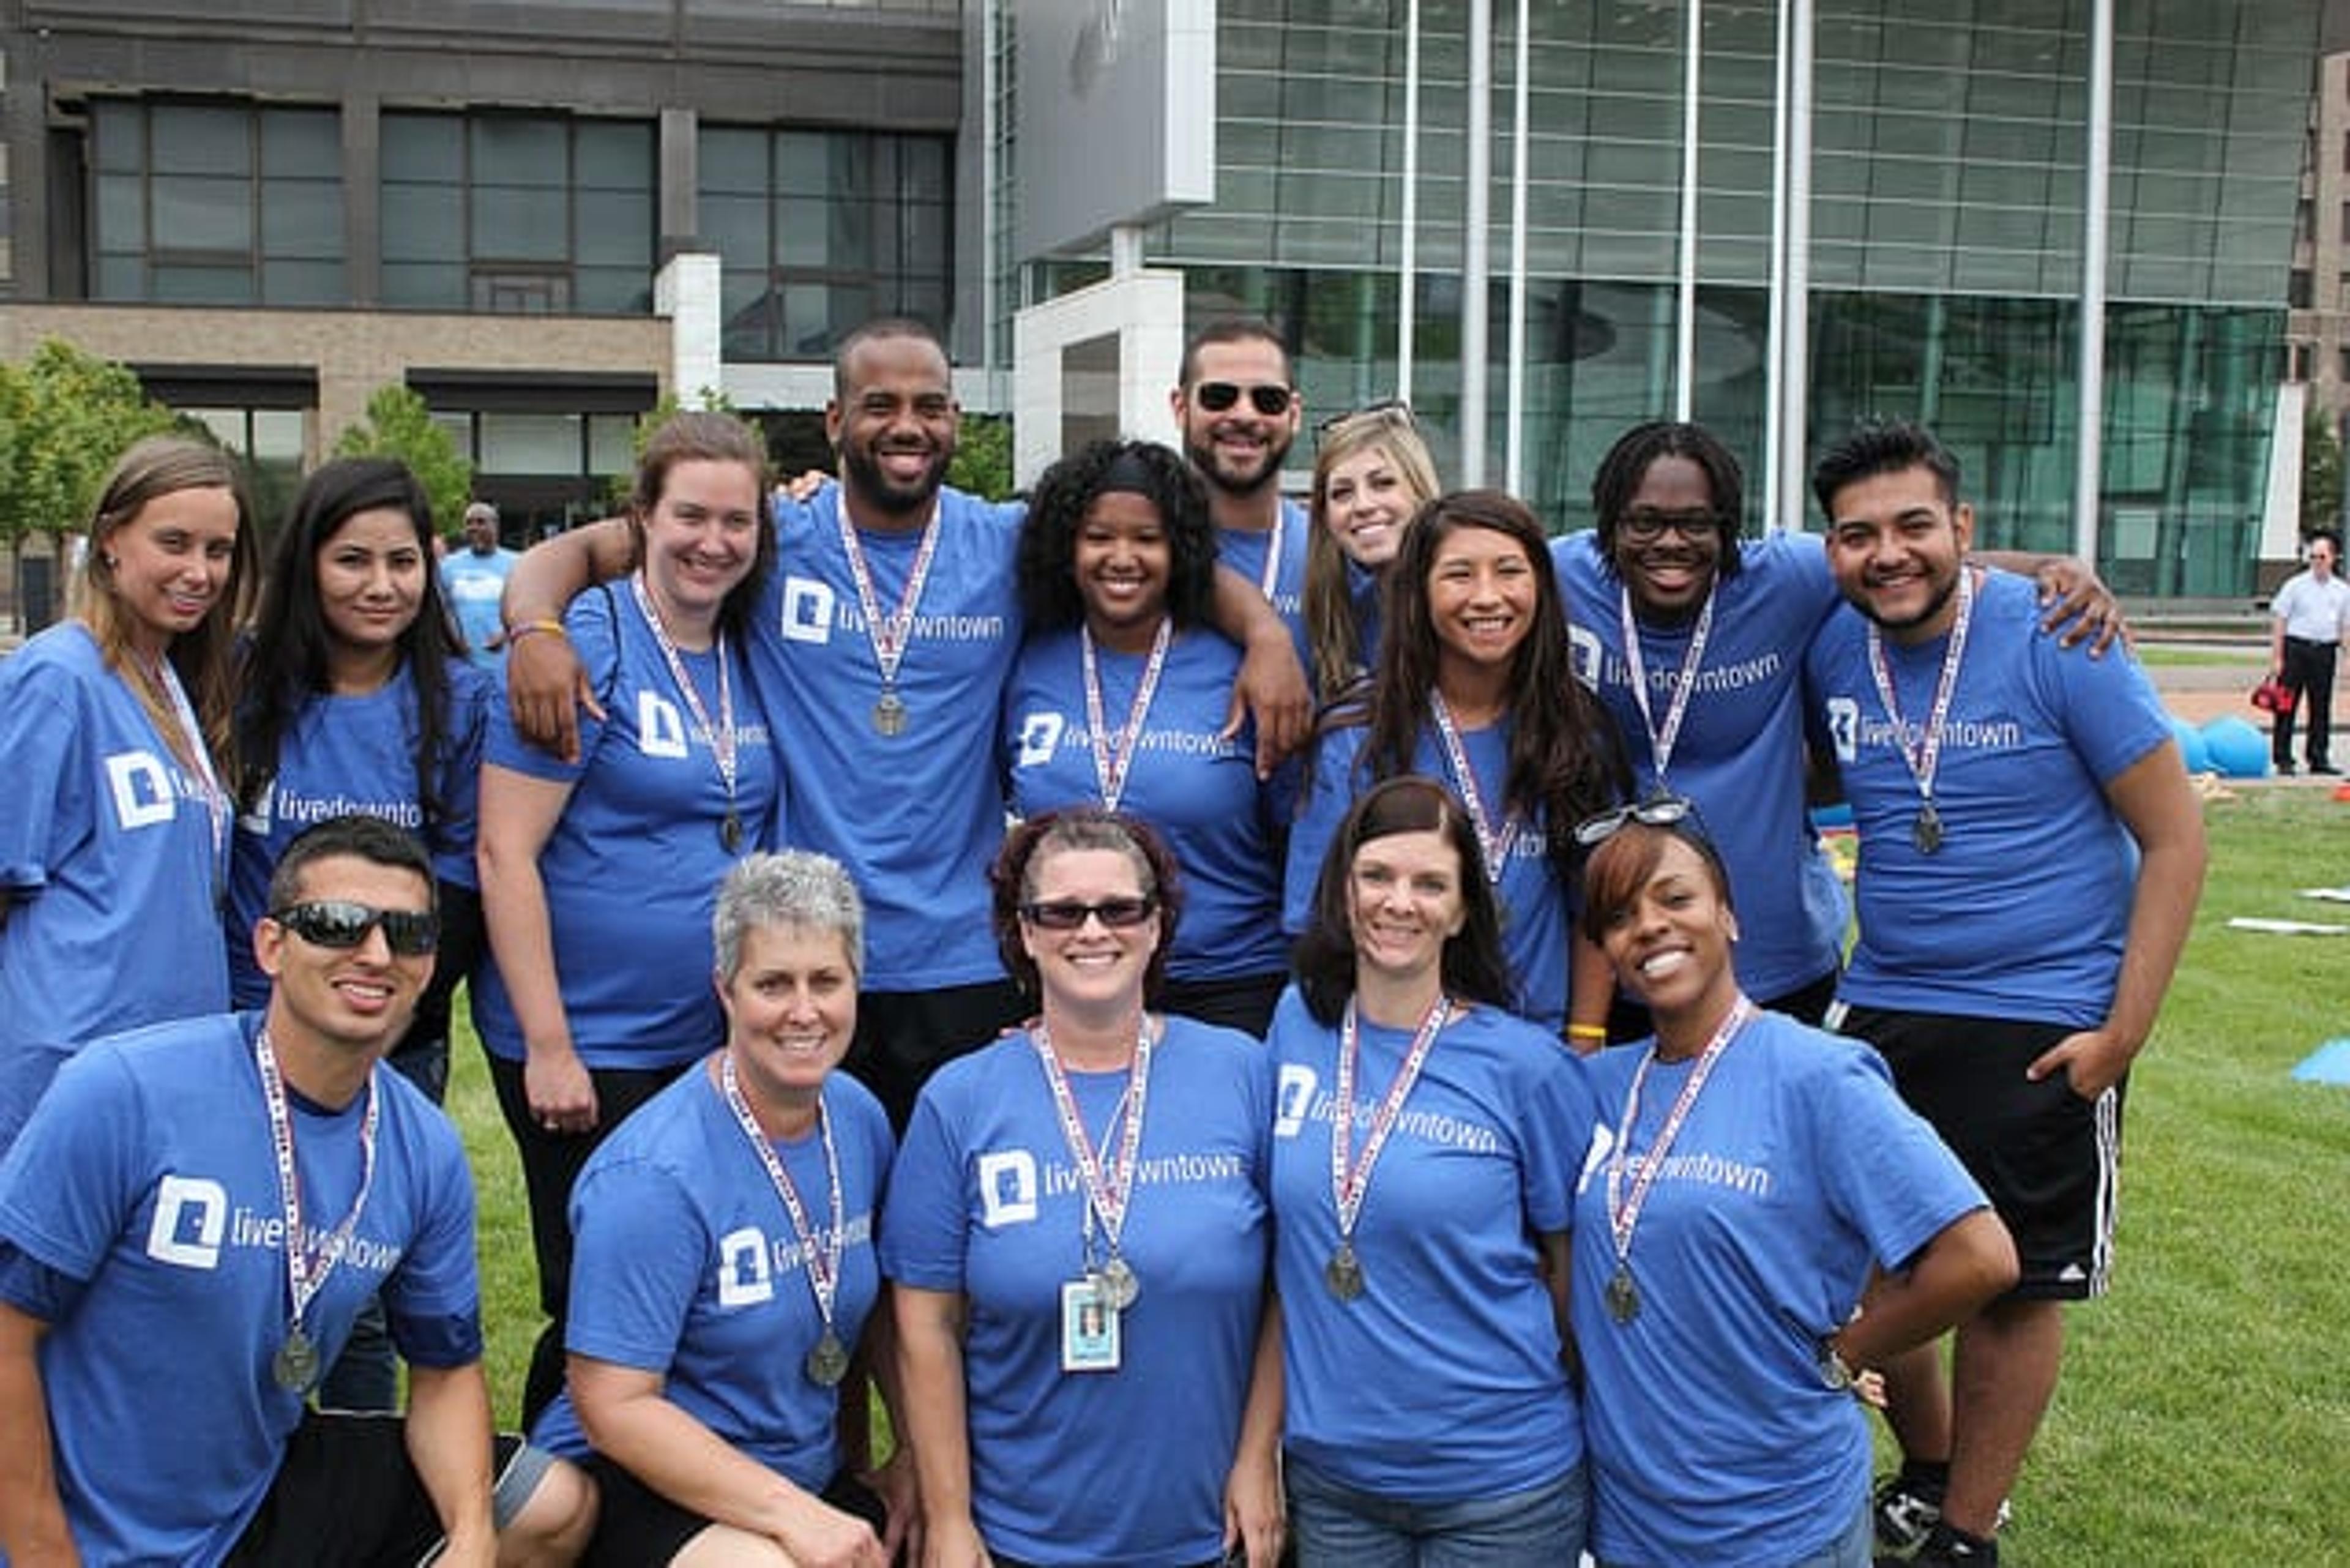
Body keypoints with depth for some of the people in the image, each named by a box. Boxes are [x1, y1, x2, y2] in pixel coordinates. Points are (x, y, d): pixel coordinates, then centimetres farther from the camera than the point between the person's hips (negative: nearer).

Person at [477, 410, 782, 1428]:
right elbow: (505, 853, -15)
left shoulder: (751, 657, 7)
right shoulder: (586, 648, -12)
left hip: (720, 1042, 6)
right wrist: (548, 1046, -17)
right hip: (589, 1044, -6)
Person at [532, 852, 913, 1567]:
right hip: (639, 1484, -6)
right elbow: (613, 1408, -21)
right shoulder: (653, 1174, -21)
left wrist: (920, 1452, -1)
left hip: (810, 1475, 6)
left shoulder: (860, 1118, 0)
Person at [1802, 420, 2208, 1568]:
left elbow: (2174, 838, -10)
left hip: (2043, 1025, -4)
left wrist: (2122, 1035, -14)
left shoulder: (2057, 641, -14)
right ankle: (1927, 1467, 36)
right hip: (1880, 1006, 5)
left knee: (2013, 1287, 5)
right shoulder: (1829, 648, -2)